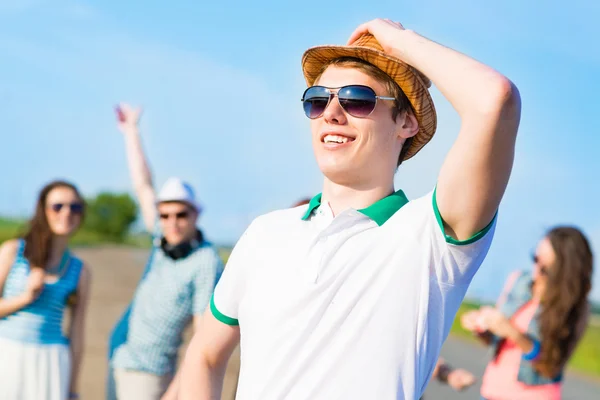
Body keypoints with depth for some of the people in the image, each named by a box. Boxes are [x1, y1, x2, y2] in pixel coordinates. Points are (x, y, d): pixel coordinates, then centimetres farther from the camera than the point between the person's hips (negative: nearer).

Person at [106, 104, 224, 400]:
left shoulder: (206, 263, -18)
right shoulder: (166, 240, 1)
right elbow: (143, 186, 13)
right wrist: (131, 131, 20)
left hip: (148, 372, -7)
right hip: (118, 359, 8)